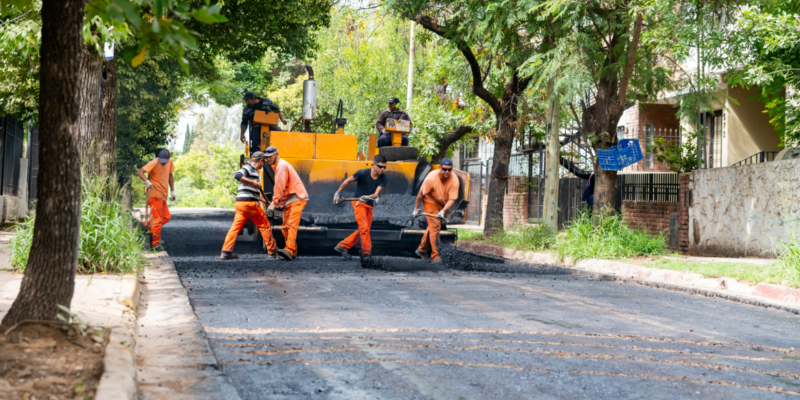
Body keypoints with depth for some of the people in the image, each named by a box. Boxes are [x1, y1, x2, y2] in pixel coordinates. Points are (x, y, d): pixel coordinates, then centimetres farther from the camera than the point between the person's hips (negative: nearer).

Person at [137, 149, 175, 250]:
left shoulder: (170, 162, 7)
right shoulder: (154, 163, -15)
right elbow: (140, 172, -25)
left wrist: (172, 191, 16)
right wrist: (146, 181, -43)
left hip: (163, 195, 8)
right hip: (155, 194, -8)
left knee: (167, 217, 12)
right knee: (157, 219, -9)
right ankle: (155, 243, -5)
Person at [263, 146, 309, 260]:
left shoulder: (281, 166, -11)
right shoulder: (278, 166, 22)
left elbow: (279, 187, -17)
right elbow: (278, 187, 24)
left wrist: (274, 204, -16)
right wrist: (274, 203, 16)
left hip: (296, 198, -11)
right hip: (289, 201, 11)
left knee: (292, 225, -22)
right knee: (285, 227, 8)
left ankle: (289, 250, -35)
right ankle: (293, 253, 10)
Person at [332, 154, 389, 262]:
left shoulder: (384, 179, -7)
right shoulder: (363, 173, -16)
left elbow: (376, 193, -19)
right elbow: (347, 181, -2)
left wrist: (367, 197, -40)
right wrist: (338, 193, 4)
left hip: (369, 205, 5)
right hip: (358, 203, -5)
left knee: (364, 230, 6)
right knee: (364, 227, -17)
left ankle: (342, 246, 14)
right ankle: (366, 252, -12)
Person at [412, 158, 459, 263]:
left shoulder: (454, 180, -25)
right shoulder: (431, 178, -31)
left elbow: (452, 199, -27)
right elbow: (421, 194, -19)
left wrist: (443, 211, -40)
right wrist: (416, 209, -11)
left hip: (443, 205, 4)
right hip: (430, 202, -4)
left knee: (433, 226, 16)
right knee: (435, 227, -16)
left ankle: (422, 250, 34)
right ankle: (435, 256, -16)